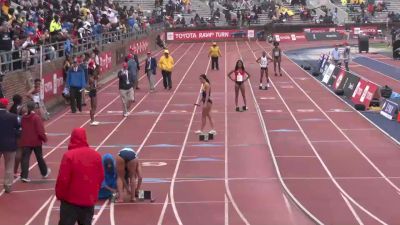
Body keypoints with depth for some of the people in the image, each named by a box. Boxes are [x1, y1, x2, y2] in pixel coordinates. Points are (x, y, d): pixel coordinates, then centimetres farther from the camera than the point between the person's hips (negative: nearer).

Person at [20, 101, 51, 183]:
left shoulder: (23, 118, 2)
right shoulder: (36, 118, -14)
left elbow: (22, 128, 12)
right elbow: (40, 130, -16)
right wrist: (45, 138, -3)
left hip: (25, 142, 3)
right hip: (36, 141, -3)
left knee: (25, 158, 0)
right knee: (39, 157, 14)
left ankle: (24, 176, -11)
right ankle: (45, 172, 31)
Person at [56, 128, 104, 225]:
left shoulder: (69, 155, -15)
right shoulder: (96, 155, 1)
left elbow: (63, 179, -15)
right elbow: (101, 177, 7)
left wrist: (60, 195, 1)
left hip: (71, 200, -4)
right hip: (90, 200, 4)